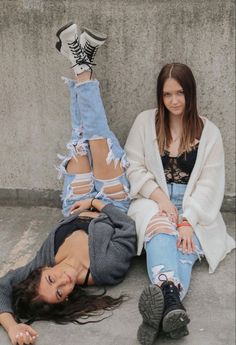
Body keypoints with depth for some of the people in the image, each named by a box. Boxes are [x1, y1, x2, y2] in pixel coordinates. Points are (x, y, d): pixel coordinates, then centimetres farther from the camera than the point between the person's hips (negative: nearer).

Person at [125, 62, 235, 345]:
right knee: (160, 229, -36)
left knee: (186, 246, -31)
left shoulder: (208, 132, 3)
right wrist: (160, 197, -16)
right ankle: (170, 299, -63)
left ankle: (161, 304, -59)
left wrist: (188, 221, -20)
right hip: (153, 199, -1)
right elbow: (134, 167, 0)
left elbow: (209, 183, -5)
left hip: (193, 206, 1)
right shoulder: (145, 122, 5)